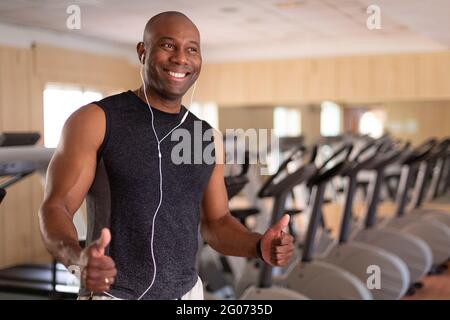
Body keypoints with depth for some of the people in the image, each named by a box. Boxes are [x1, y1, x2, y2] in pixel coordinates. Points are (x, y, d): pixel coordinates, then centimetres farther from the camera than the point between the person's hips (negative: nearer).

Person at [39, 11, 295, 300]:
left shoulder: (207, 138, 6)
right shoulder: (95, 120, -10)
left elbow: (216, 224, 10)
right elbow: (54, 211, -13)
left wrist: (260, 247, -11)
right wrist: (79, 259, -36)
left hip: (186, 293, 5)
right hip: (113, 295, -4)